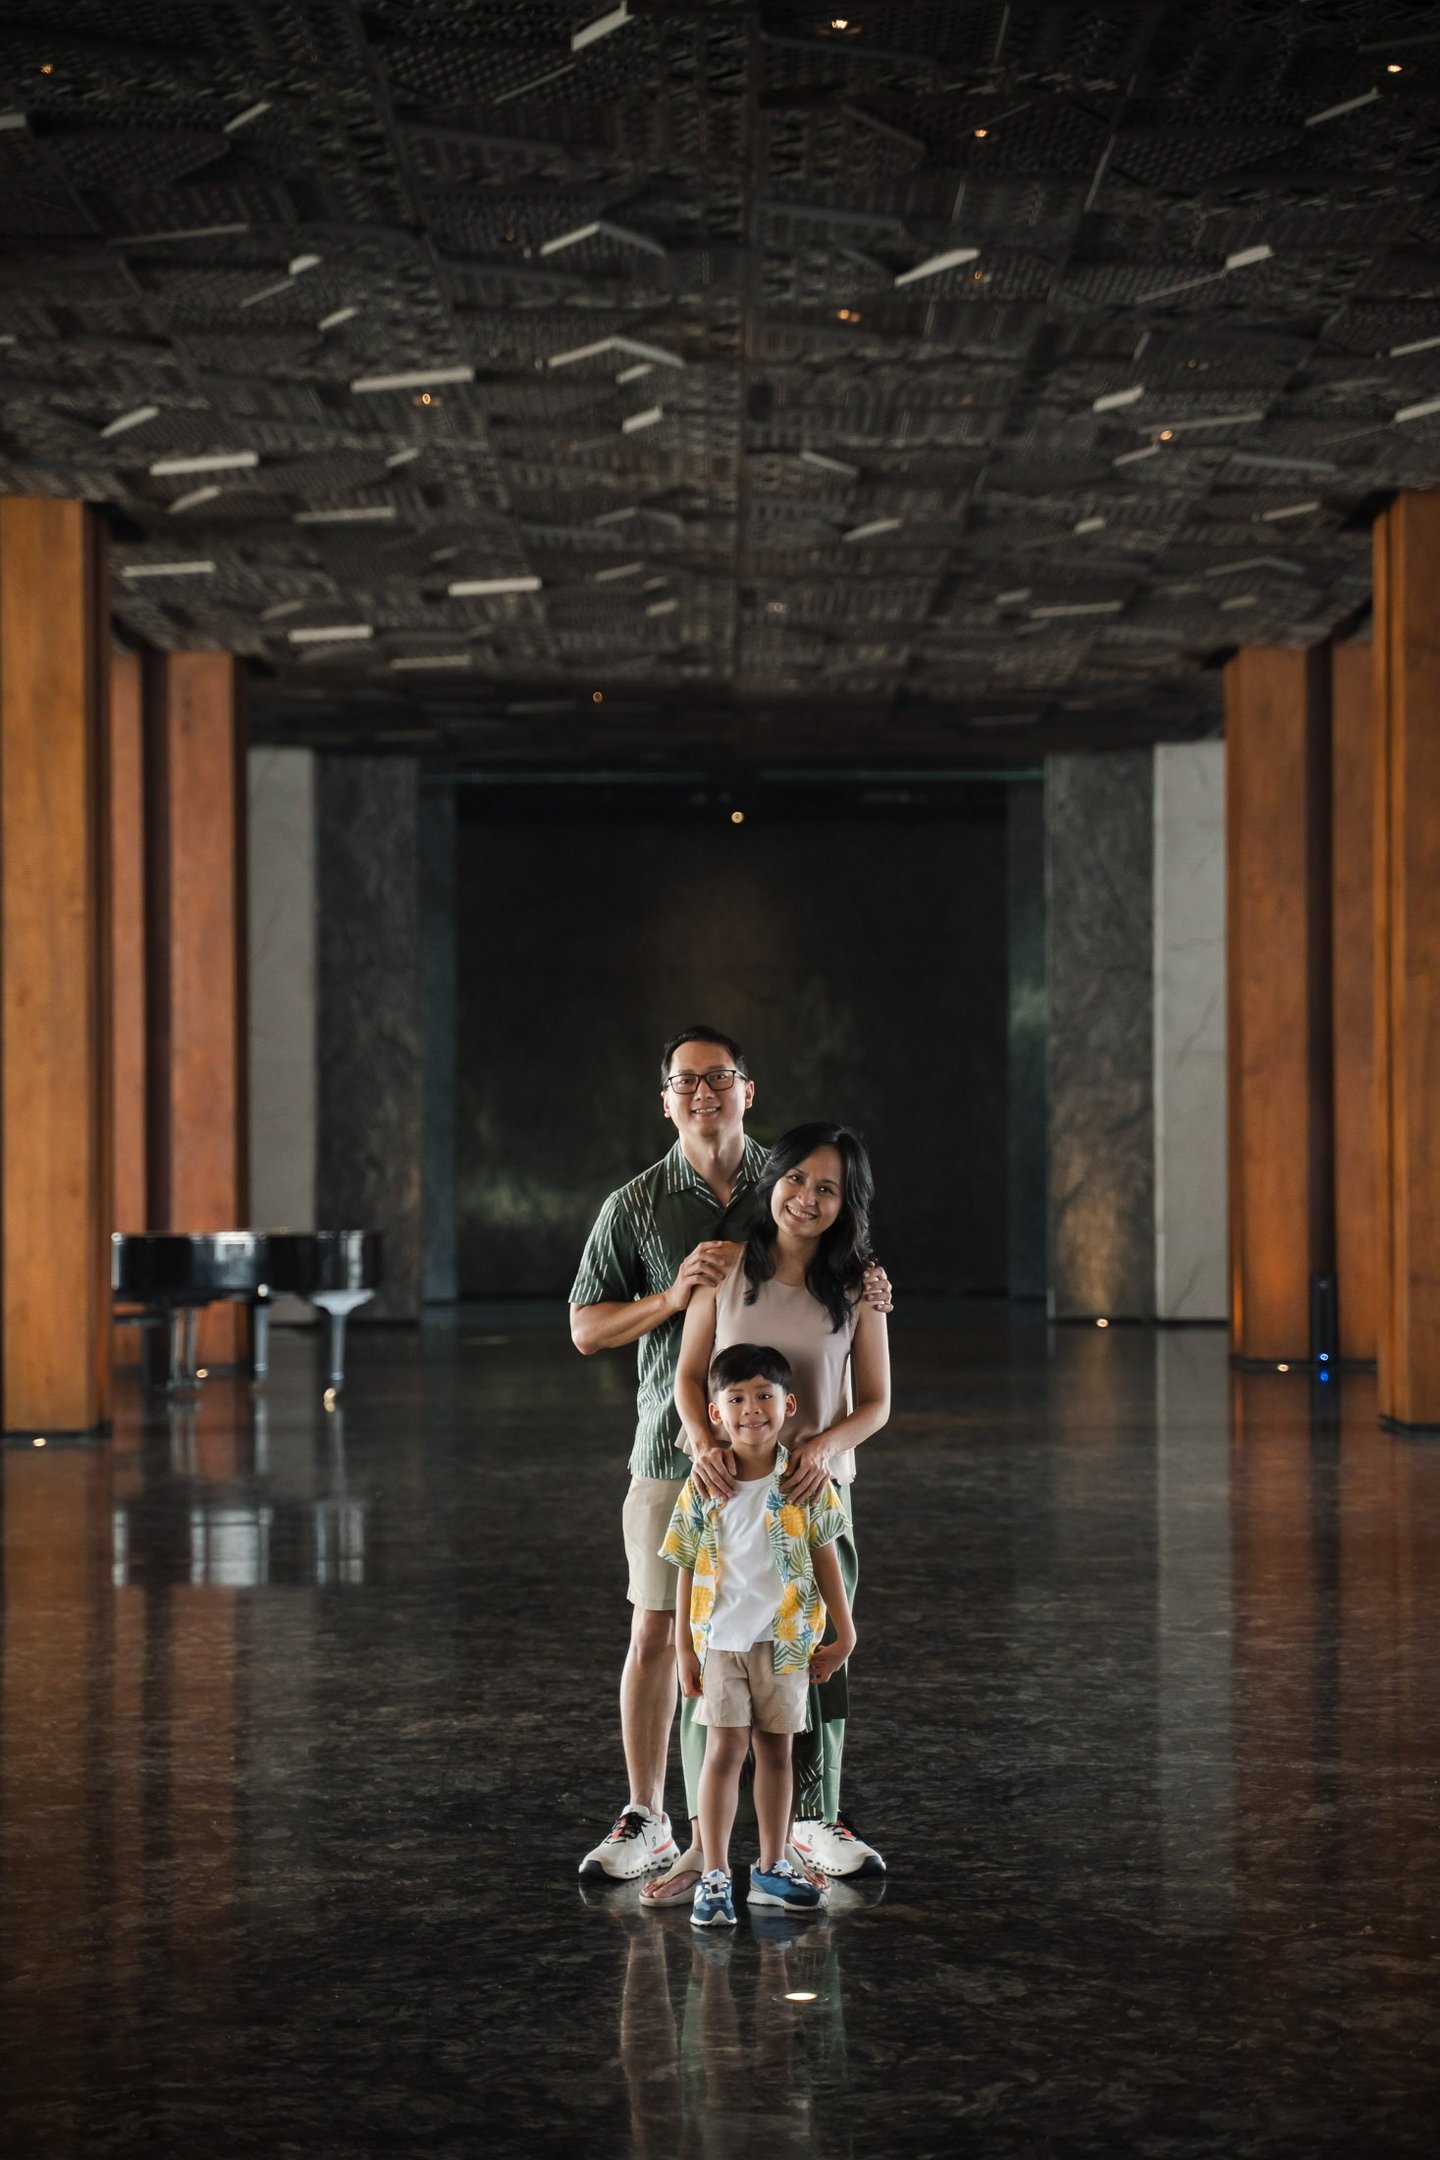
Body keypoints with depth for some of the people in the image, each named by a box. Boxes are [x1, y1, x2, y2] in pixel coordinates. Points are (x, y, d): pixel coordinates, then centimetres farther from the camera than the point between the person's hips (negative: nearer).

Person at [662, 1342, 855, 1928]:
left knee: (776, 1750, 10)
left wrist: (843, 1635, 4)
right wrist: (684, 1649, 0)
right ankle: (714, 1876, 0)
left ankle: (772, 1869, 21)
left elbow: (824, 1558, 3)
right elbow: (687, 1571, 0)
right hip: (721, 1639, -1)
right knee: (724, 1749, -5)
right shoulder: (703, 1489, -6)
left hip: (787, 1639, 1)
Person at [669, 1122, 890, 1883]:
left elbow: (875, 1401, 2)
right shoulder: (725, 1267, -1)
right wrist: (704, 1442, -17)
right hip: (728, 1486, -1)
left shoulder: (856, 1287, 0)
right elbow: (689, 1373, 2)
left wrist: (825, 1445, -17)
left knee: (820, 1652, 5)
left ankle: (813, 1818, 22)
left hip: (816, 1490, 1)